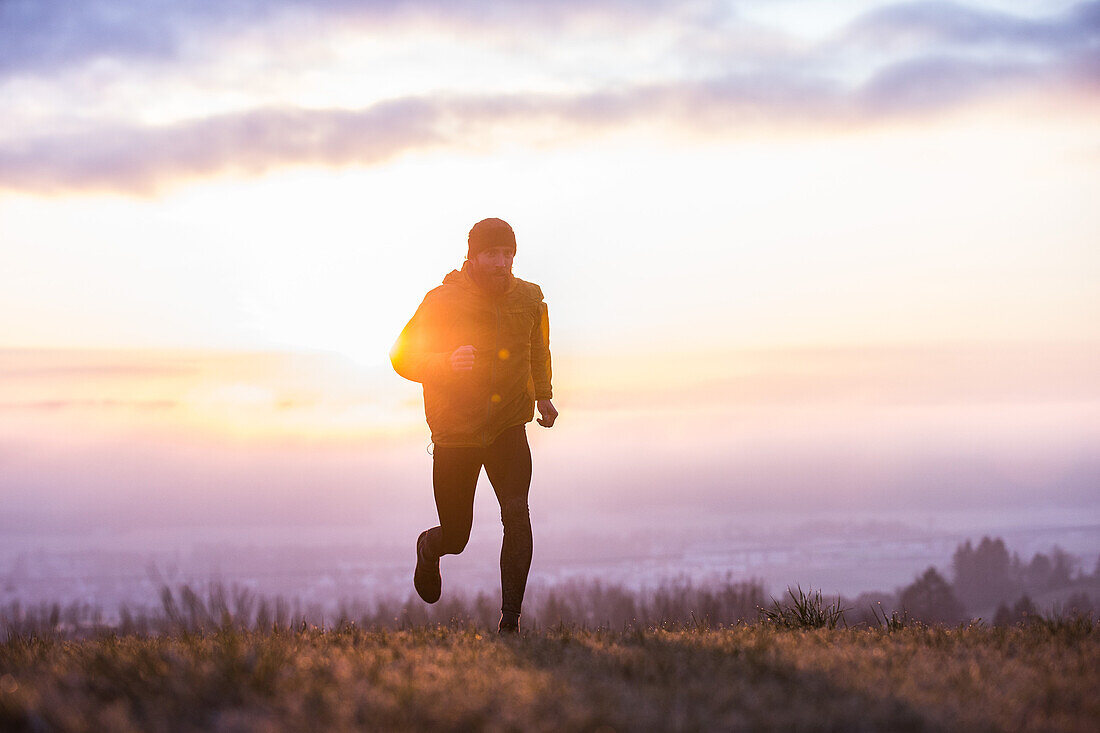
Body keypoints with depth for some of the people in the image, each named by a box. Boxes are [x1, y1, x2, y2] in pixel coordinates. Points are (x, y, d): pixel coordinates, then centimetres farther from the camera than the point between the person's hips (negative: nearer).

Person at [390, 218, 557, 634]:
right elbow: (402, 358, -10)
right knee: (455, 538, 8)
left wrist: (544, 395, 21)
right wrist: (445, 363, -28)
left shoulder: (529, 299, 0)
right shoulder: (444, 302, -11)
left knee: (517, 514, -22)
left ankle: (510, 622, -19)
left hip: (509, 429, 2)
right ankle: (429, 548, 47)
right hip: (455, 433, -1)